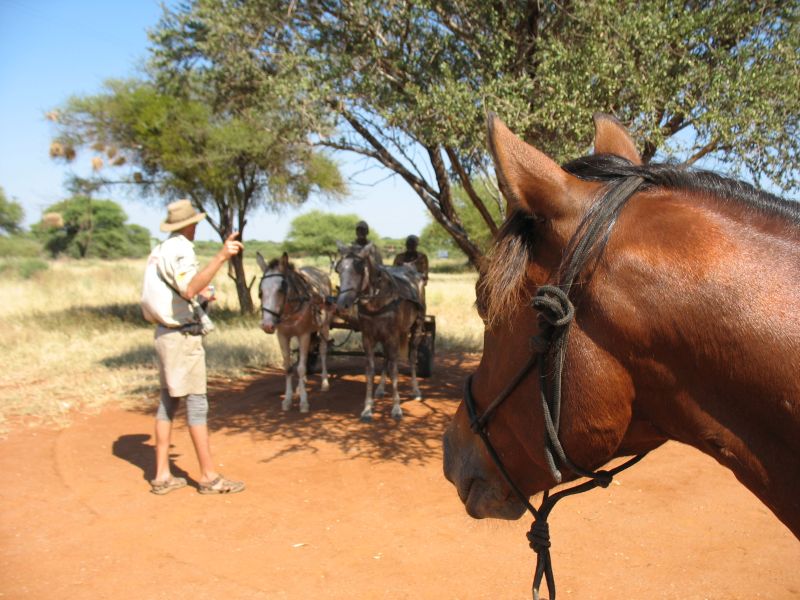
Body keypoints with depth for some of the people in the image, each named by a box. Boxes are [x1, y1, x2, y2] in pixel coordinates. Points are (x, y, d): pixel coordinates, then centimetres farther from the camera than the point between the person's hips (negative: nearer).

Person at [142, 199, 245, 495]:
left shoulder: (161, 250, 14)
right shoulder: (180, 249, -14)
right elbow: (189, 289, -32)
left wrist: (200, 294, 25)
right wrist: (221, 257, -39)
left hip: (165, 333, 9)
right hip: (183, 335, -9)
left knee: (168, 401, 12)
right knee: (197, 404, -4)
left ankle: (162, 475, 17)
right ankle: (209, 477, 3)